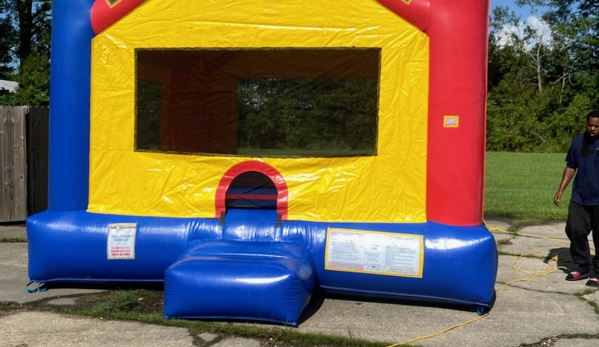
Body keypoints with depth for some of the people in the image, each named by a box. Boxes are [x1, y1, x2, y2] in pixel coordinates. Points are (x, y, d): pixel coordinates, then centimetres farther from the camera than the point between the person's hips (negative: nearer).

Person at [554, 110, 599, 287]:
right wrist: (561, 189, 7)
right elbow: (571, 167, 13)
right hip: (579, 198, 4)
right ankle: (583, 267, 20)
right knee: (575, 230, 3)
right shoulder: (578, 141, 5)